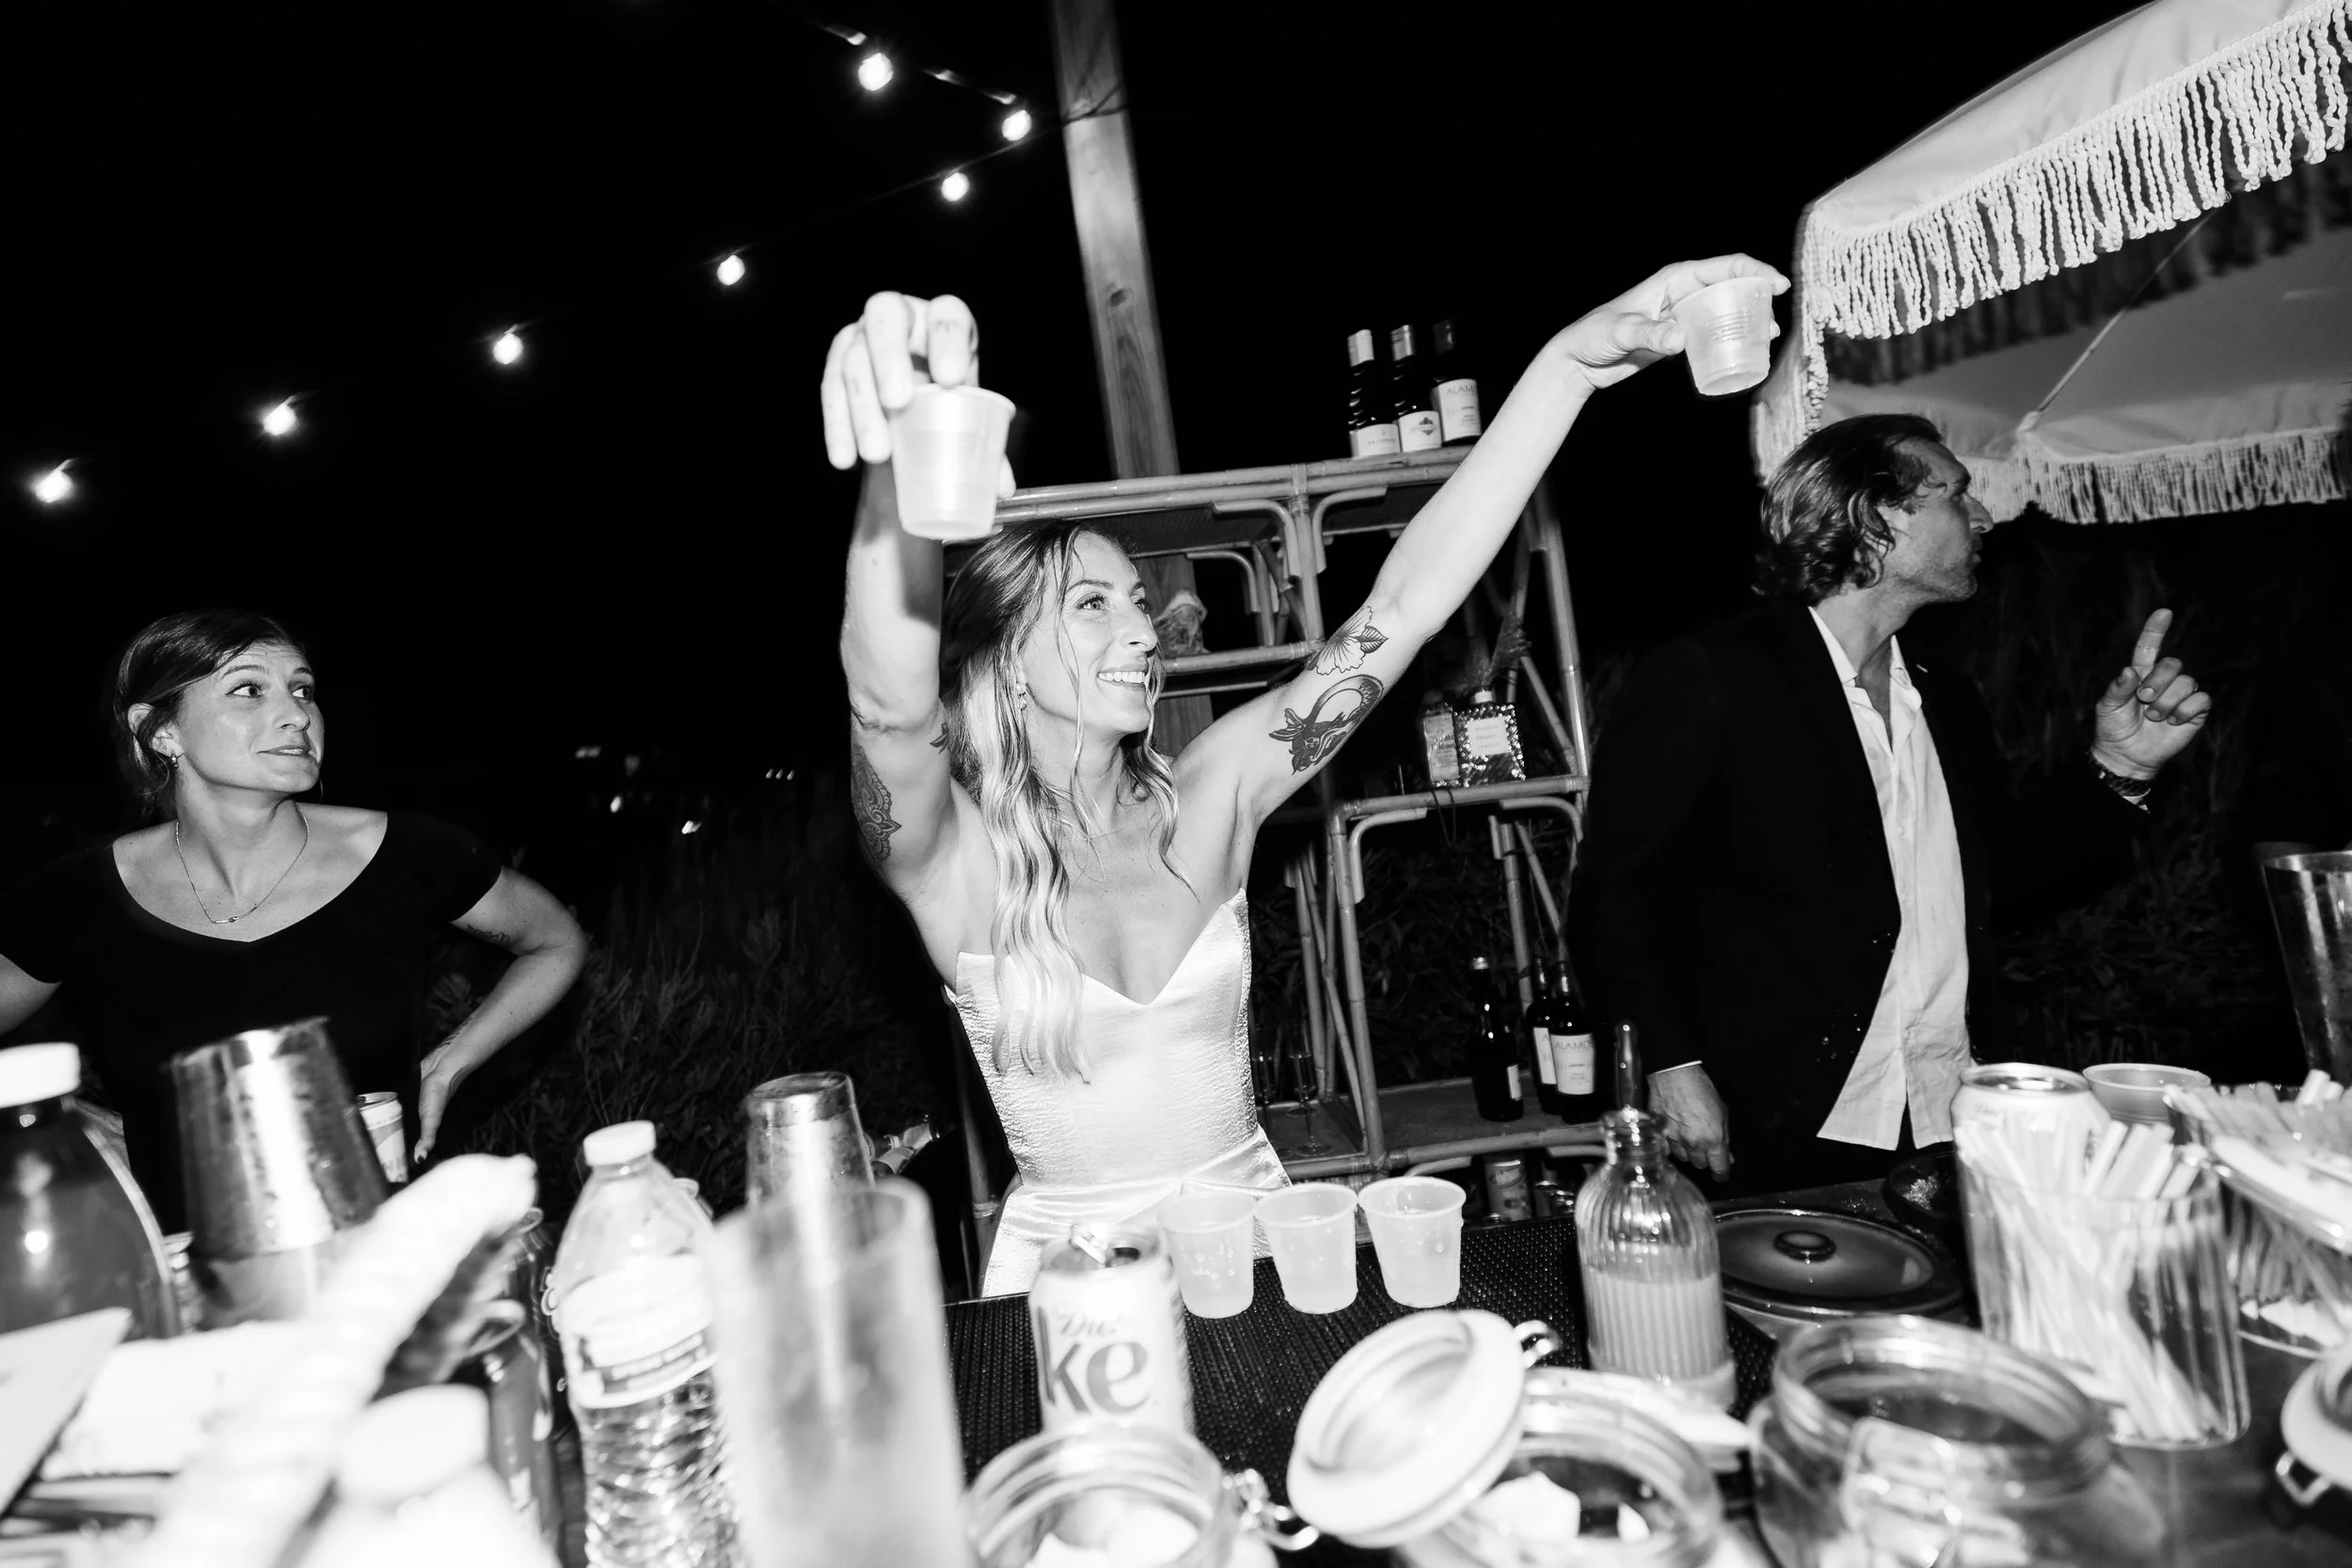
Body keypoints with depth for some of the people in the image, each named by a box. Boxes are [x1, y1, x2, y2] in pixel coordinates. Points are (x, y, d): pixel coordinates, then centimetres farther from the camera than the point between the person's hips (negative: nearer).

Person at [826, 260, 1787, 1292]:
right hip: (1069, 1273, -2)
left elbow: (1398, 608, -8)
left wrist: (1572, 362, -13)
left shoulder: (1205, 799, -1)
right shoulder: (956, 853, -9)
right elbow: (894, 703, -31)